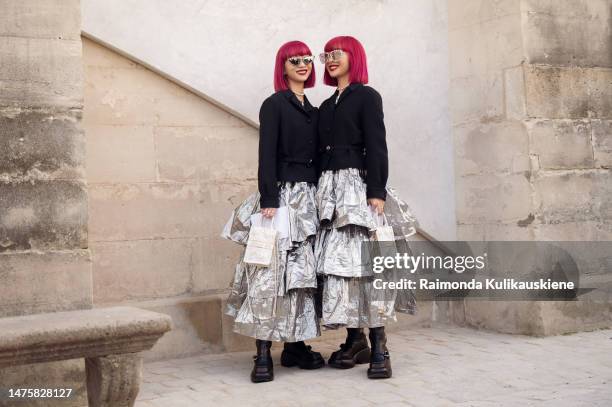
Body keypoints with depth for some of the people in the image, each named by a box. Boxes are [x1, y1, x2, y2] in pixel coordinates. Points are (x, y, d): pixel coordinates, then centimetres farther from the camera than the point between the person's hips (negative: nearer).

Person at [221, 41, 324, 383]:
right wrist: (268, 201, -18)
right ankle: (263, 353, -10)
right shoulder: (274, 105, -2)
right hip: (282, 196, -7)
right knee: (272, 271, -10)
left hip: (309, 198, 7)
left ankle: (296, 346, 12)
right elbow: (267, 155, -10)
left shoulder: (313, 110, 17)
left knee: (304, 271, 6)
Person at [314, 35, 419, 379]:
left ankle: (379, 347, -11)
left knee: (367, 263, -11)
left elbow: (376, 146, -7)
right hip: (331, 188, 6)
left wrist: (377, 192, -16)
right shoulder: (327, 106, 20)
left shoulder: (367, 96, 2)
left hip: (359, 186, -6)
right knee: (338, 263, 1)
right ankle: (355, 340, 7)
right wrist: (321, 192, 11)